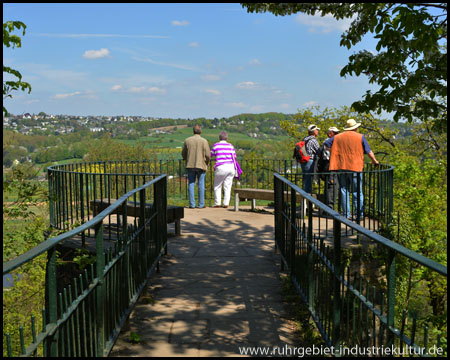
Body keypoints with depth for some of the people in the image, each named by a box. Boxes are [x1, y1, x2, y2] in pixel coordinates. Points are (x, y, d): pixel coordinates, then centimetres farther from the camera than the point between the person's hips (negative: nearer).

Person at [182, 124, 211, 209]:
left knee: (191, 184, 6)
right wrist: (207, 162, 12)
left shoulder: (187, 140, 1)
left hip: (190, 165, 2)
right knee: (201, 184, 5)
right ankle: (201, 204, 6)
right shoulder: (204, 141, -6)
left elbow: (183, 154, 7)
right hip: (201, 165, -2)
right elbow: (208, 155, -8)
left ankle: (192, 204, 4)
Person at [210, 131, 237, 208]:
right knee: (227, 186, 6)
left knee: (217, 186, 9)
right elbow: (234, 157, 8)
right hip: (231, 167, 3)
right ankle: (226, 204, 2)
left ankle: (217, 203, 6)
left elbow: (211, 156, 12)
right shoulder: (230, 145, 5)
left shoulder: (216, 145, 0)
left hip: (221, 168, -3)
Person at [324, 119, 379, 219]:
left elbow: (326, 143, 15)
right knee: (357, 192, 3)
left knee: (344, 191, 6)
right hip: (355, 168, -2)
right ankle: (359, 214, 2)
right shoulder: (360, 137, 2)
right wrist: (374, 161, 17)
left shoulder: (338, 137, 10)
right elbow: (369, 151, 3)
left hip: (341, 167, 3)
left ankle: (346, 214, 6)